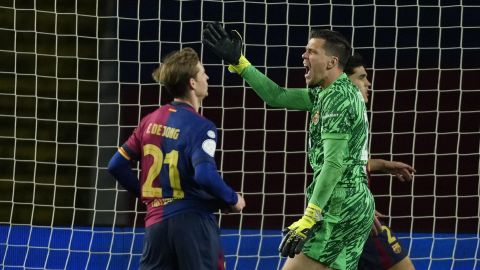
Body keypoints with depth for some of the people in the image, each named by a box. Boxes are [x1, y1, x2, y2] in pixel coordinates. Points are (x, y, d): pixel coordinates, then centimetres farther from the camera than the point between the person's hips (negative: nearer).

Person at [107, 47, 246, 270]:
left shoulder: (151, 120, 11)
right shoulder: (200, 126, -10)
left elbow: (116, 165, 14)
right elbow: (205, 175, -24)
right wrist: (233, 200, -7)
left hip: (156, 221, 6)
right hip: (192, 220, -6)